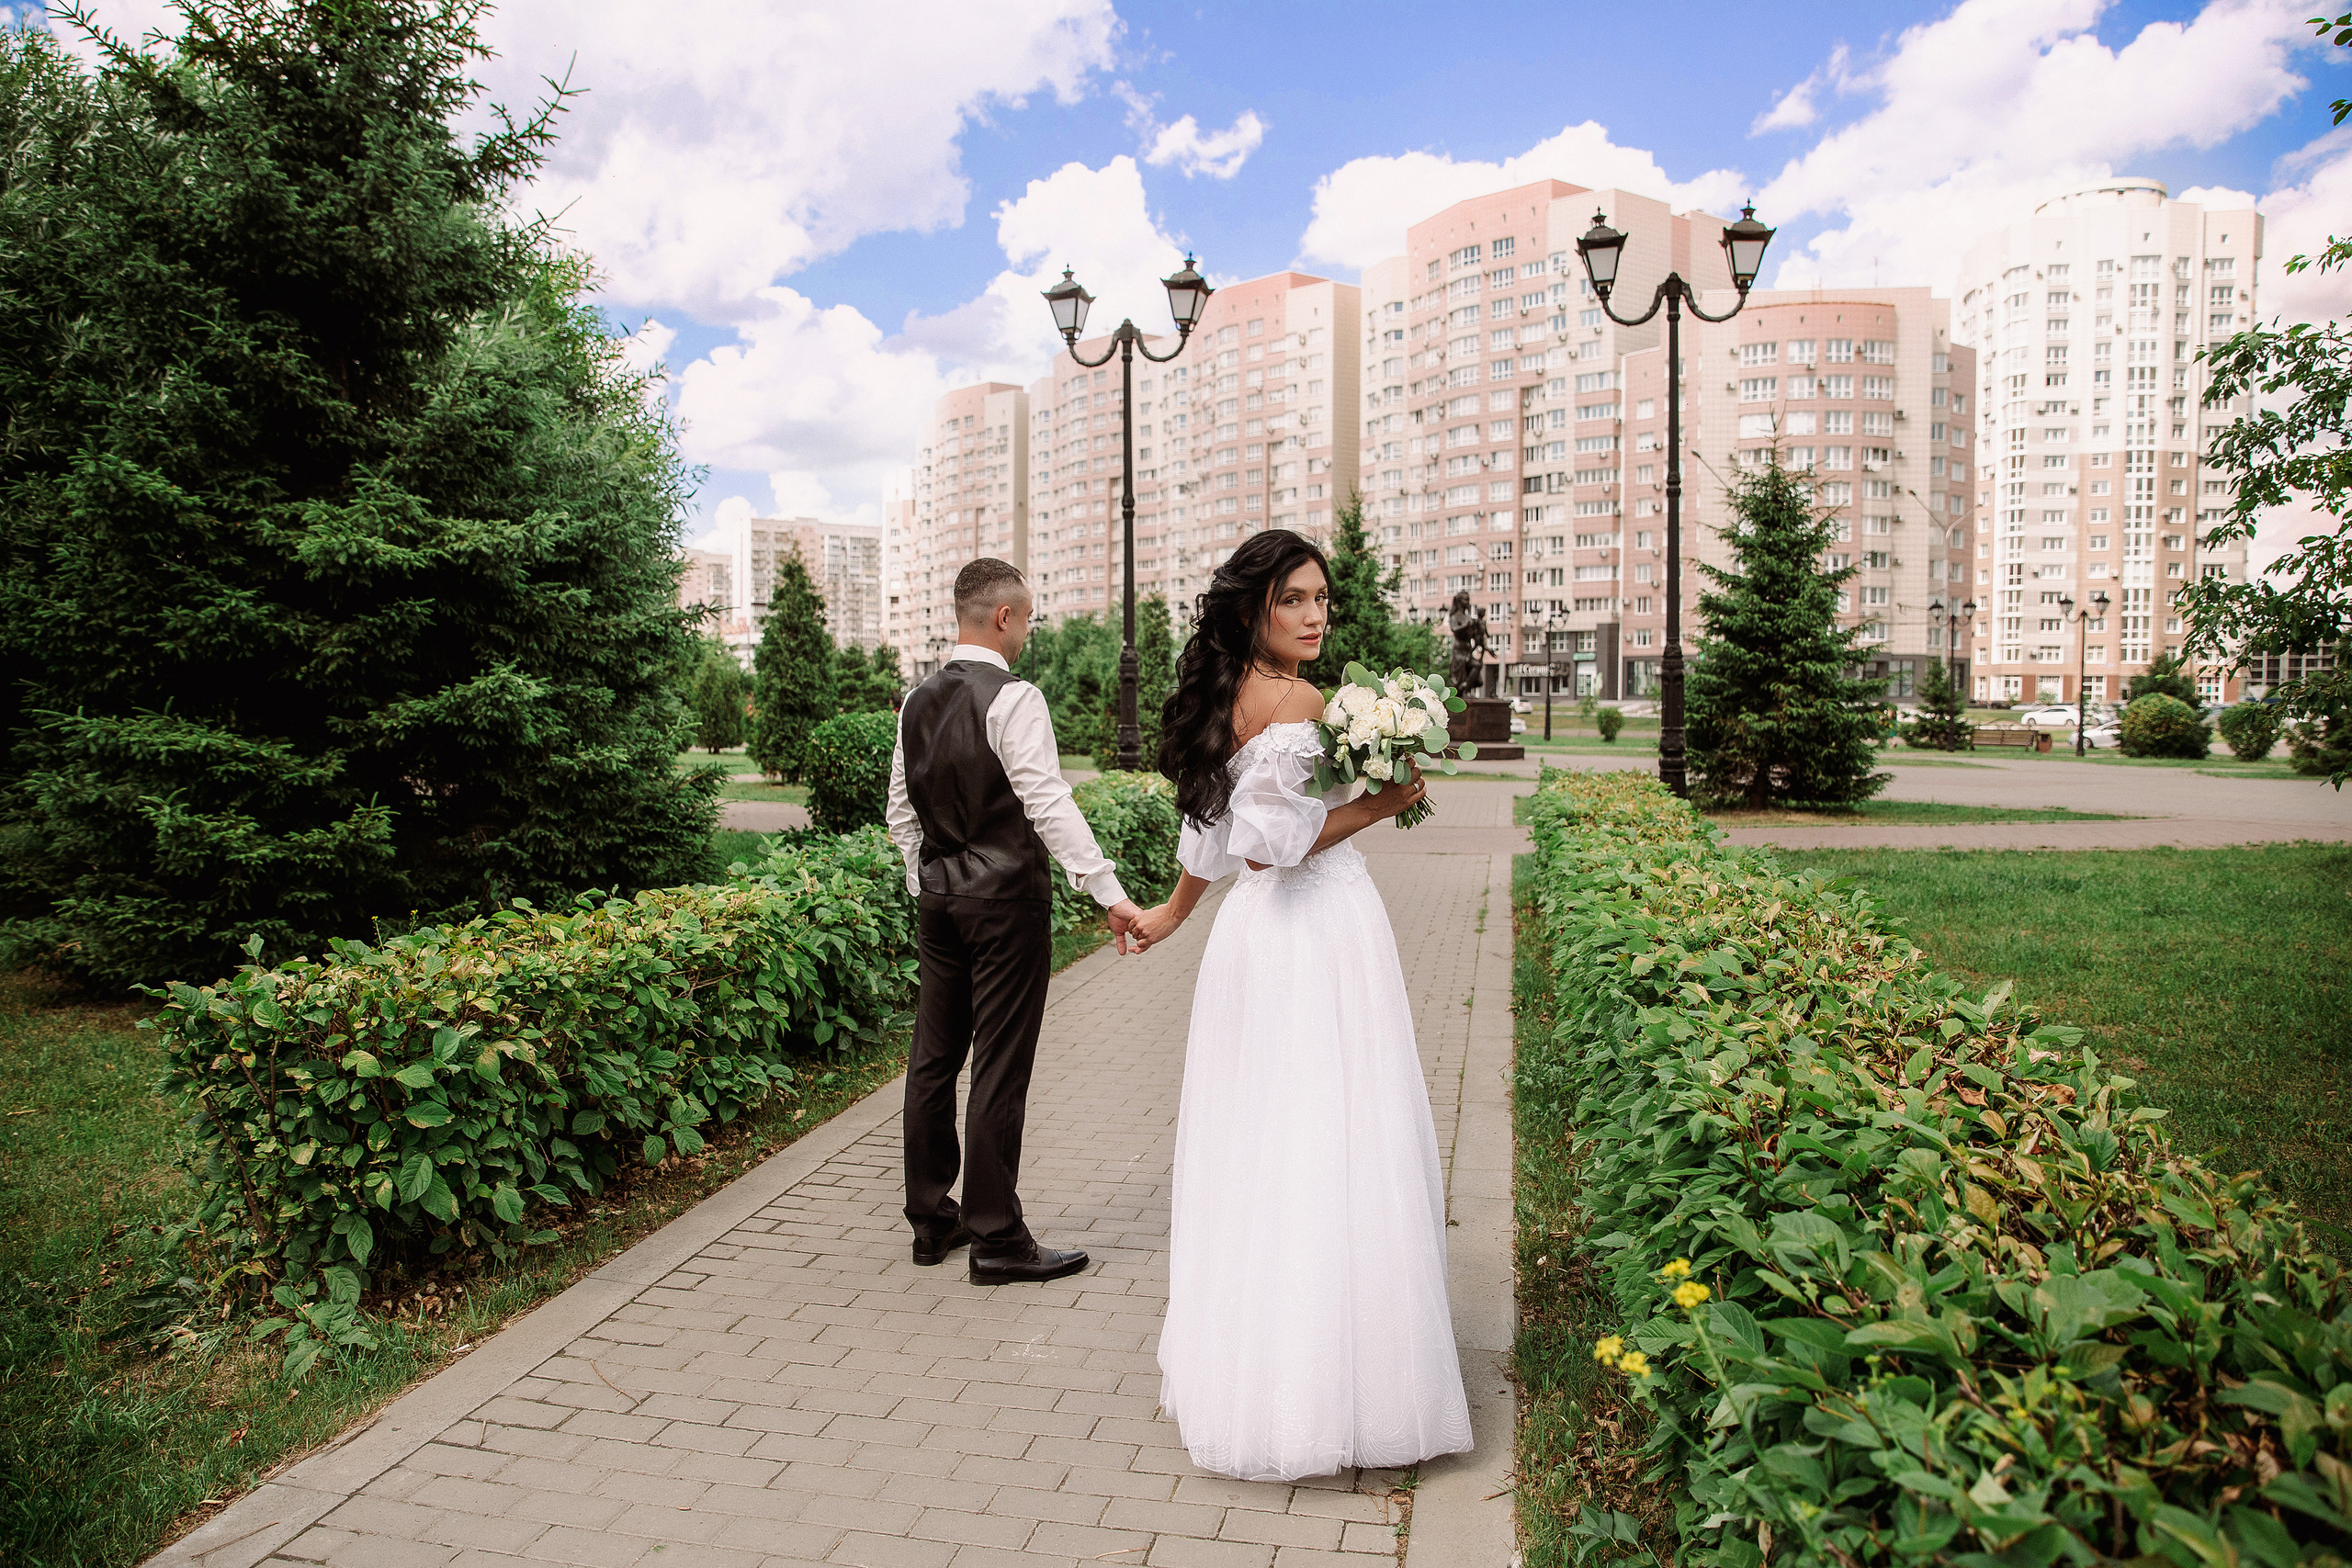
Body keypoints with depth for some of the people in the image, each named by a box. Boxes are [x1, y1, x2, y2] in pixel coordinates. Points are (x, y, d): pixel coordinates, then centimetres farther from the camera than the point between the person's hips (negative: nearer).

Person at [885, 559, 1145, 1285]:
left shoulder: (917, 701, 9)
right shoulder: (1012, 700, -14)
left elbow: (901, 811, 14)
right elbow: (1049, 803, -22)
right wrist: (1110, 893, -23)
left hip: (938, 896, 8)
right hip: (1006, 898, -8)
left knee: (933, 1059, 14)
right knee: (999, 1069, -1)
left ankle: (930, 1219, 26)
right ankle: (996, 1238, 6)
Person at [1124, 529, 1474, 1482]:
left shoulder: (1226, 696, 11)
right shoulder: (1296, 700, -16)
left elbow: (1212, 831, 19)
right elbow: (1269, 842, -22)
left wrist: (1171, 914, 32)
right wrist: (1380, 803, -14)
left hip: (1254, 936, 9)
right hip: (1321, 933, -9)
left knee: (1255, 1152, 16)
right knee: (1328, 1153, -2)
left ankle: (1240, 1368, 29)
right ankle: (1325, 1384, 7)